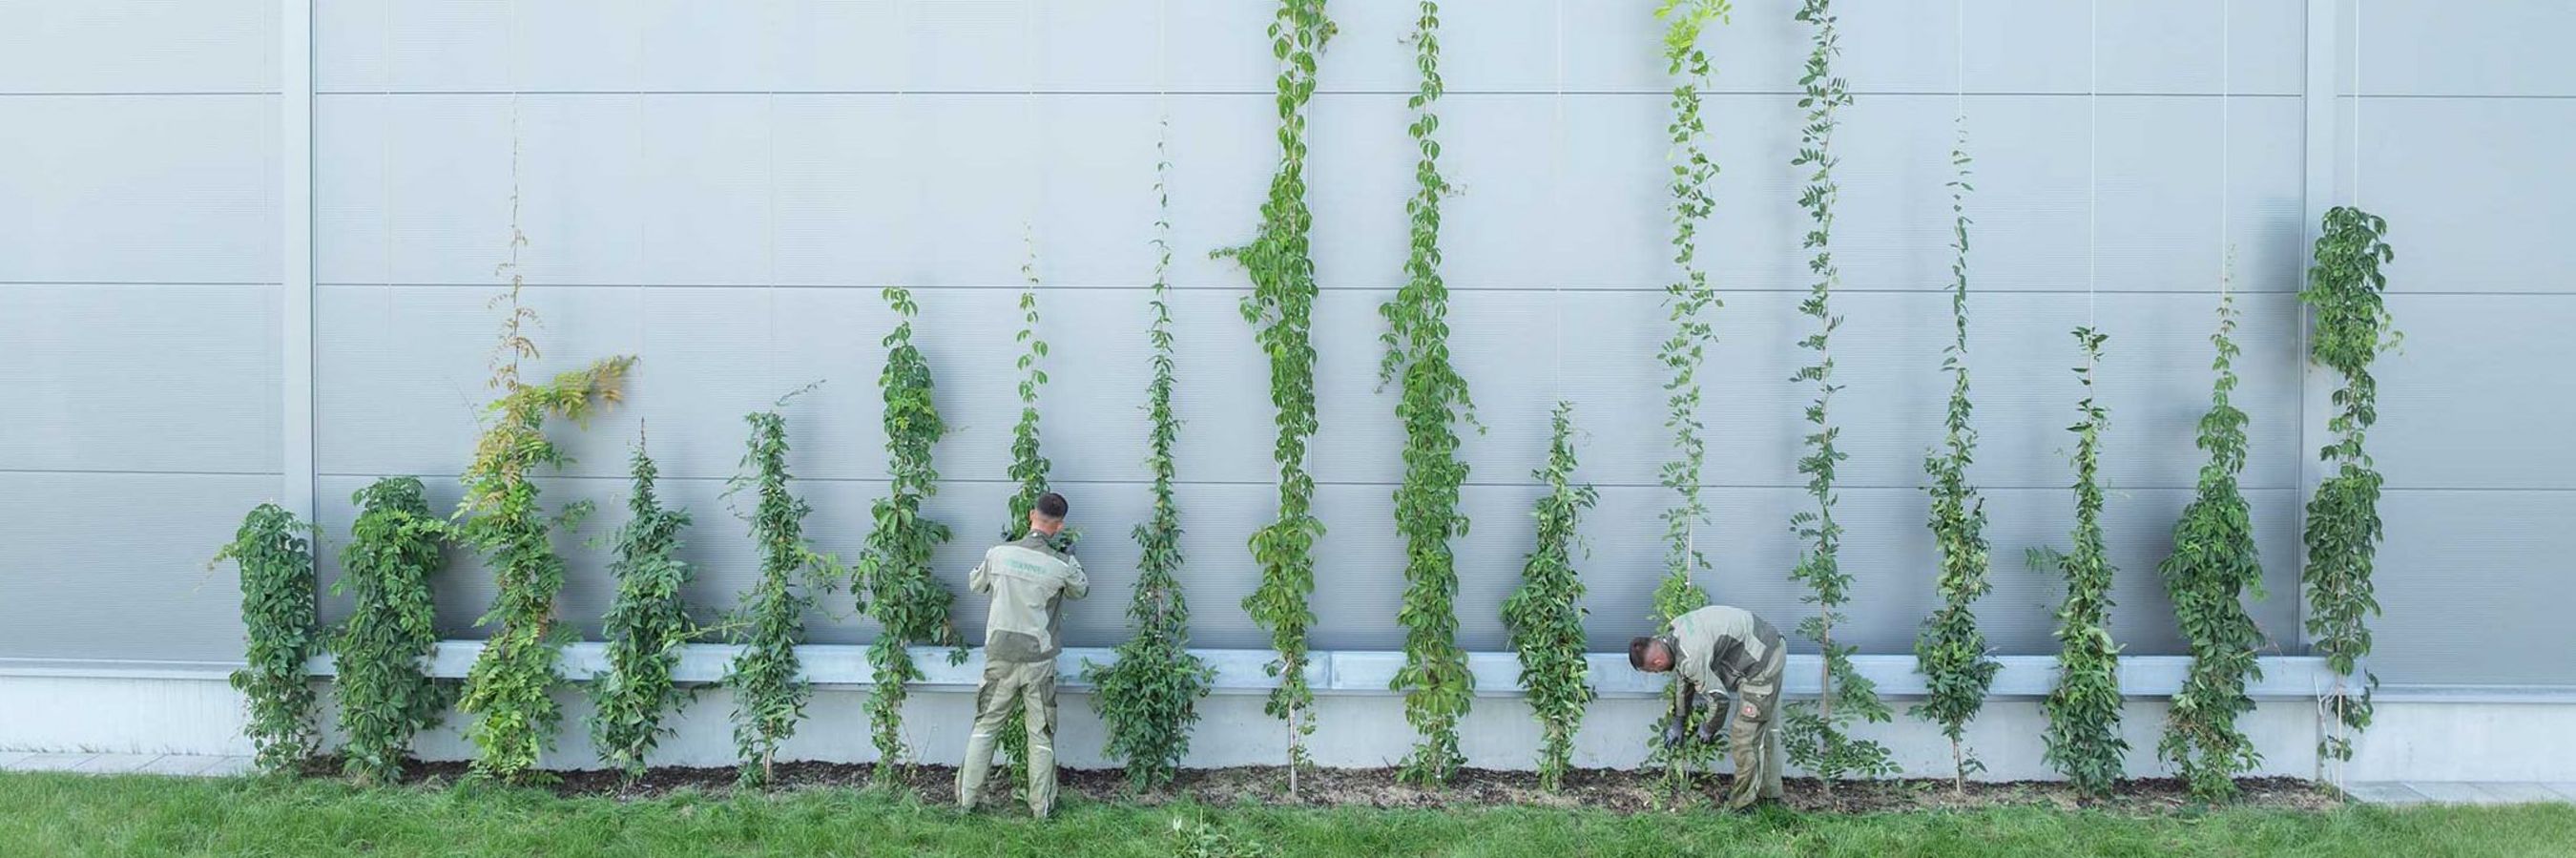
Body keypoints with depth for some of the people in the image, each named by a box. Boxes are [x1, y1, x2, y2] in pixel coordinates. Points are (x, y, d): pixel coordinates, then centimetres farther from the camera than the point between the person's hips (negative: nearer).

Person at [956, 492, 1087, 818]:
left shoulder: (999, 554, -6)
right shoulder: (1062, 566, -12)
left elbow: (975, 584, 12)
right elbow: (1082, 590, 10)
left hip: (1000, 657, 2)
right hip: (1039, 661, -2)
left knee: (985, 727, 15)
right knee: (1041, 736, 10)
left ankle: (968, 797, 20)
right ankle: (1041, 806, 17)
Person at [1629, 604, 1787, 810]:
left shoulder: (1691, 659, -29)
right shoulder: (1674, 634, 1)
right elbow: (1685, 681, 17)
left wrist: (1708, 729, 0)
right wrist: (1677, 723, 26)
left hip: (1763, 661, -10)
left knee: (1744, 735, -4)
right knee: (1766, 725, 21)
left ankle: (1742, 803, 7)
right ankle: (1769, 791, 35)